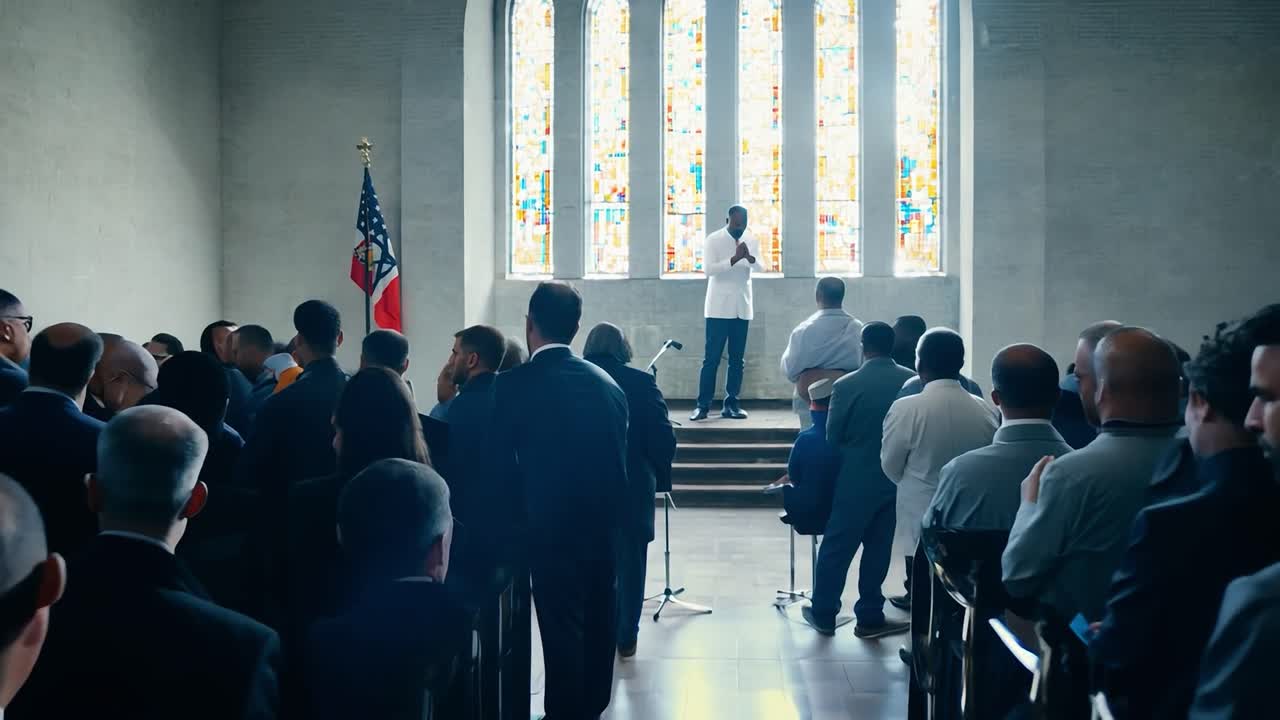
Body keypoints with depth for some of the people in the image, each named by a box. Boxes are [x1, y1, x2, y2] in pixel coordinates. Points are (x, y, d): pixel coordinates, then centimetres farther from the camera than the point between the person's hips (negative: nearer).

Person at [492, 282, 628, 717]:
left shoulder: (512, 385, -13)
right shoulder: (608, 383, 2)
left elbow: (500, 460, -7)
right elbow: (619, 457, 6)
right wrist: (608, 511, 16)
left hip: (552, 525, -6)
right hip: (603, 522, 6)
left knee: (561, 627, 3)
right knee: (597, 619, 18)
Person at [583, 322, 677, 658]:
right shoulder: (642, 382, -9)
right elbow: (664, 438, -9)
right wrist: (658, 474, 6)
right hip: (633, 487, -1)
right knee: (629, 563, 11)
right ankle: (626, 637, 17)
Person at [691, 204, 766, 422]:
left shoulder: (752, 240, 7)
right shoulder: (713, 240, -6)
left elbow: (761, 268, -1)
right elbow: (708, 269, -17)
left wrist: (750, 258, -22)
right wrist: (735, 258, -28)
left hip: (742, 307, 4)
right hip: (719, 307, -4)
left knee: (737, 359, 6)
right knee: (712, 357, -5)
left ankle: (731, 404, 11)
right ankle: (703, 404, -1)